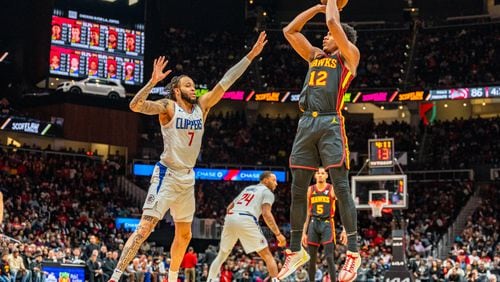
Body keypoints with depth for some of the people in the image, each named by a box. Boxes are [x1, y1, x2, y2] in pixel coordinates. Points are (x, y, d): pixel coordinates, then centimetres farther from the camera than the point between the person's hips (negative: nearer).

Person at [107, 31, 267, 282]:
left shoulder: (202, 106, 9)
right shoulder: (168, 107, -7)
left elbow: (226, 81, 8)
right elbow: (135, 106, -21)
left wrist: (251, 55, 5)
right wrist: (153, 82, -35)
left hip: (188, 177, 7)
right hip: (167, 174, -7)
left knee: (184, 235, 13)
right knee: (145, 228, -16)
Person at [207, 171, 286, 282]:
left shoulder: (247, 188, 33)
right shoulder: (267, 192, 11)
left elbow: (229, 207, 32)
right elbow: (266, 214, -6)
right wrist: (278, 234, -7)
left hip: (230, 218, 6)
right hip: (246, 220, -6)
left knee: (221, 255, 23)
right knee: (267, 255, 1)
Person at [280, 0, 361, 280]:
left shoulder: (349, 56, 7)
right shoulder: (315, 56, 25)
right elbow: (290, 31, 25)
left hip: (331, 123, -6)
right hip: (306, 123, 6)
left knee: (341, 188, -11)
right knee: (298, 190, 5)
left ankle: (353, 252, -10)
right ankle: (296, 250, 14)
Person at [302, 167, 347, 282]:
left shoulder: (332, 189, -1)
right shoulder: (310, 190, 10)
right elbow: (307, 213, 13)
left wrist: (344, 230, -12)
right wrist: (304, 232, 8)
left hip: (327, 224, -3)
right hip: (314, 224, 4)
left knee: (329, 257, -12)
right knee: (312, 259, 4)